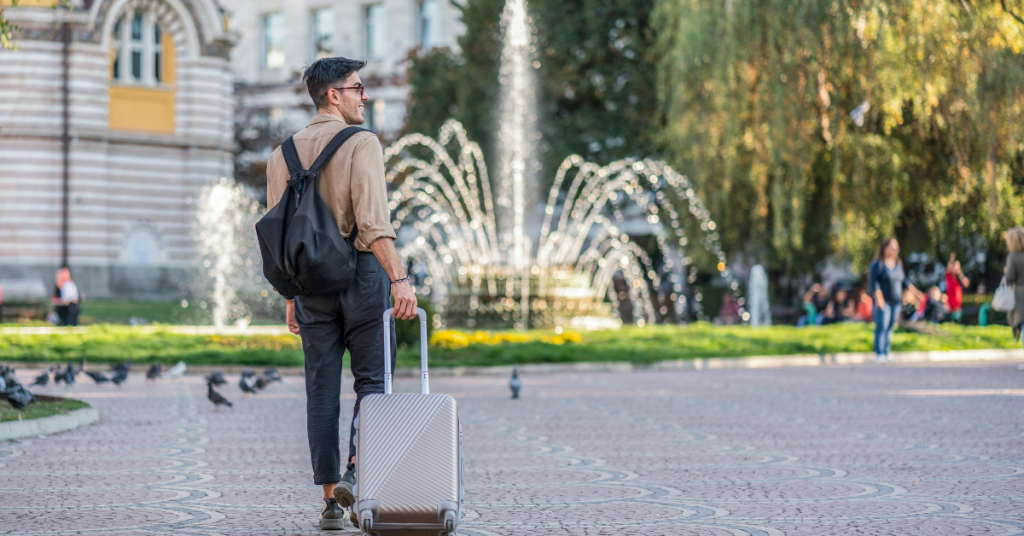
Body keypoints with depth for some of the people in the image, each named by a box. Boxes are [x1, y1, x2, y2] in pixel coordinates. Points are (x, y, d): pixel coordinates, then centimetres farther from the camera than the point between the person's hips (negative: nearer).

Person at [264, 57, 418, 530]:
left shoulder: (285, 153, 9)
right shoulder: (361, 143, -7)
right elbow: (373, 221, -20)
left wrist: (290, 296, 15)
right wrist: (399, 278, -25)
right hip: (362, 269, -4)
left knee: (321, 389, 6)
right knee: (371, 378, 5)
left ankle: (330, 497, 6)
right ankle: (355, 470, -14)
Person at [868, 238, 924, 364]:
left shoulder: (898, 264, 14)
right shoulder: (877, 264, -7)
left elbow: (904, 281, 22)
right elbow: (873, 283, -13)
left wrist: (915, 291, 15)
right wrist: (879, 299, -21)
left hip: (896, 302, 7)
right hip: (883, 302, -6)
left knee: (890, 328, 6)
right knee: (881, 327, -11)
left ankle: (886, 354, 10)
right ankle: (879, 355, -12)